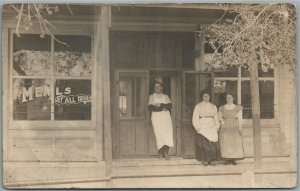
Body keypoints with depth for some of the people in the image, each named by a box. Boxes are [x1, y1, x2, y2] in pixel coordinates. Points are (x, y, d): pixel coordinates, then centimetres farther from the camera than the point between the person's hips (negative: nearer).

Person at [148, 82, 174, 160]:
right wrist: (163, 108, -6)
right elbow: (150, 107, -2)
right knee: (159, 134, -11)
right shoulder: (152, 96, 13)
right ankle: (160, 152, -5)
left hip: (166, 117, 2)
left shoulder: (166, 96, 18)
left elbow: (170, 106, 2)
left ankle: (166, 153, -9)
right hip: (156, 117, -1)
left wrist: (161, 105, -9)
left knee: (168, 134, -12)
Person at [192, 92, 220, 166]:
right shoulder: (198, 106, 9)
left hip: (212, 127, 3)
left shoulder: (213, 107, 19)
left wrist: (217, 126, 5)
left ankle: (212, 159, -3)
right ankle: (205, 160, -9)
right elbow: (195, 118, 3)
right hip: (202, 126, -2)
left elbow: (216, 118, 18)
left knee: (212, 142, -8)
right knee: (203, 142, -12)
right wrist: (197, 128, -7)